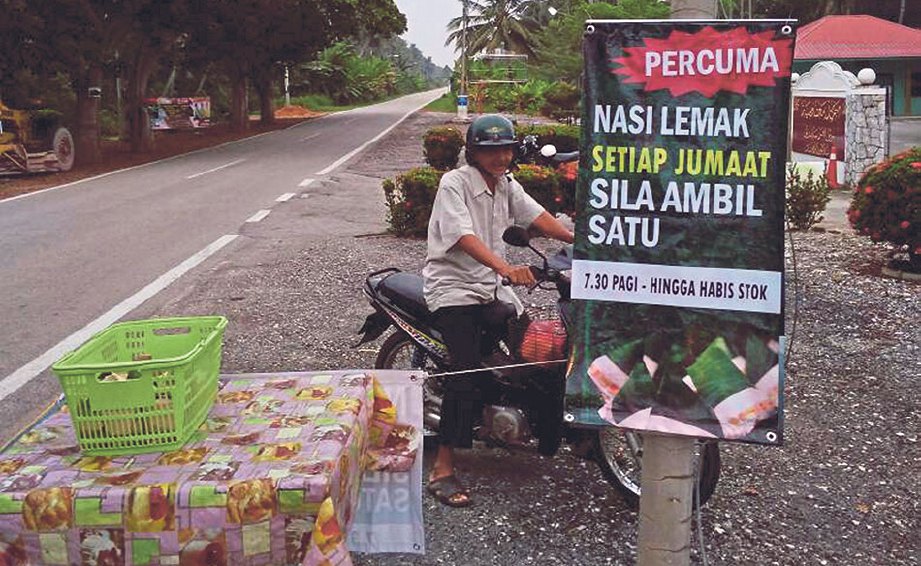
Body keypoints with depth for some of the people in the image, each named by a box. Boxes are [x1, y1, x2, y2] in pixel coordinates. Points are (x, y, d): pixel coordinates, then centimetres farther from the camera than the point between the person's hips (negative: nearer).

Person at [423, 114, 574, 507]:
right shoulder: (454, 184, -13)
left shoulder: (507, 185, 12)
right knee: (468, 372, -20)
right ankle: (442, 471, -18)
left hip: (492, 290, 8)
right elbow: (464, 237, -27)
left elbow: (538, 217, 4)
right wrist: (505, 268, -42)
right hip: (453, 289, -8)